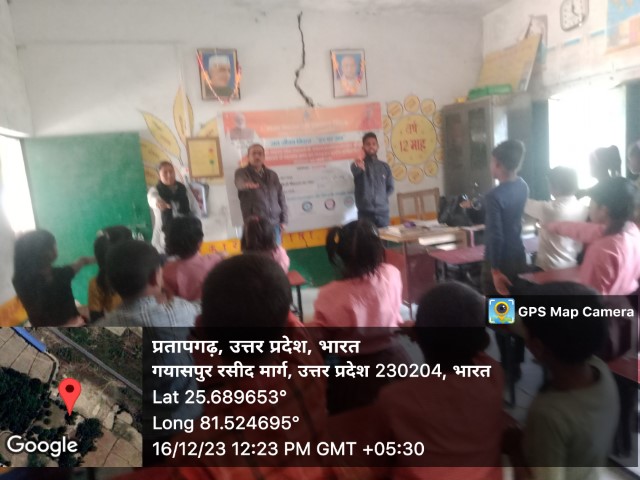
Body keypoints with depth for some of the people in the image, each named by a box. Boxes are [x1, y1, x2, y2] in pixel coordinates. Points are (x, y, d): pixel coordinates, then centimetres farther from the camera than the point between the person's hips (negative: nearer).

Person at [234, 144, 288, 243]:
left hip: (274, 223, 4)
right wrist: (246, 184, -49)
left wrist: (283, 220, 8)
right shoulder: (242, 172, 1)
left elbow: (281, 197, 15)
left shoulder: (272, 174, 13)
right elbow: (239, 182, -24)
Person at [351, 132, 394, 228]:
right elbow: (355, 170, -27)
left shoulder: (385, 166, 12)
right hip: (365, 213, -3)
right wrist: (358, 162, -49)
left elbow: (390, 187, 21)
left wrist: (382, 198, 6)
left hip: (382, 212, 4)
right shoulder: (360, 164, -1)